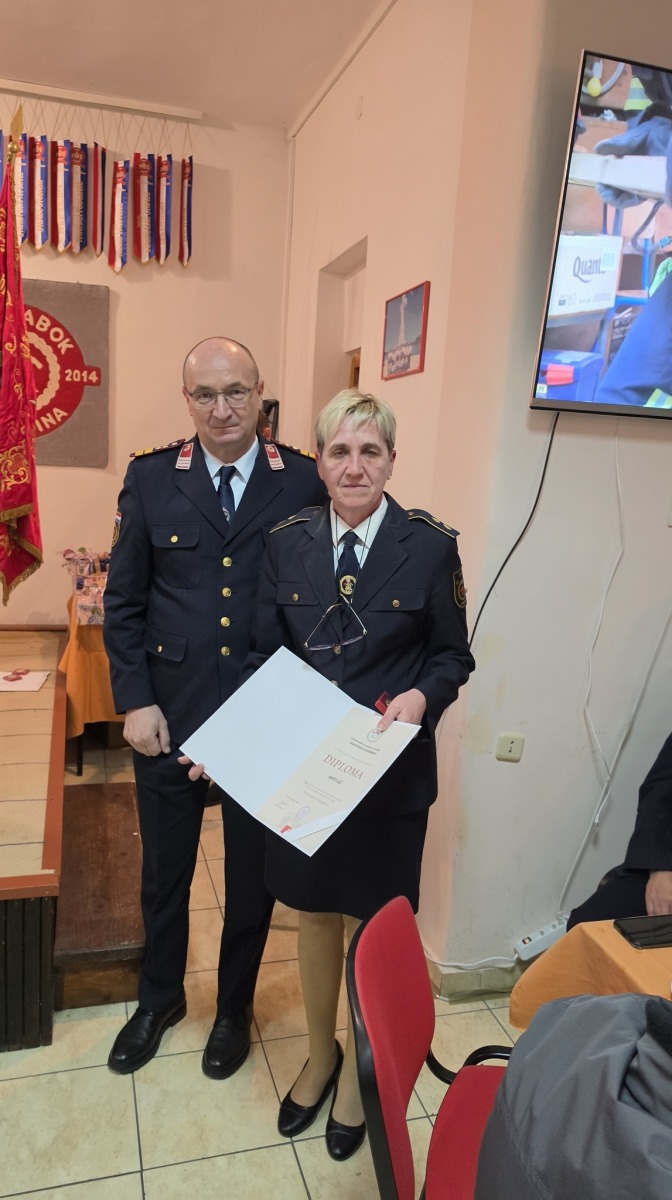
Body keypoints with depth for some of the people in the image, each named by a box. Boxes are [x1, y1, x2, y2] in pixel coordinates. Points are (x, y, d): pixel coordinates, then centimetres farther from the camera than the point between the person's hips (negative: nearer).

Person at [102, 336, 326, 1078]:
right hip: (169, 716, 1)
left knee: (253, 875, 17)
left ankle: (235, 1007, 44)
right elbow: (123, 602, 1)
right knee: (164, 871, 20)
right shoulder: (151, 477, -2)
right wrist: (135, 703, -5)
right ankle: (159, 998, 48)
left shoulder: (305, 482, -5)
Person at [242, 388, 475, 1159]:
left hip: (388, 771, -2)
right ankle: (320, 1054, 48)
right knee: (314, 914, 20)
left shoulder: (430, 546, -10)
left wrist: (421, 696, -21)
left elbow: (453, 655, -1)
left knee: (370, 927, 15)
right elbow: (265, 655, 3)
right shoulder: (287, 543, -2)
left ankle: (360, 1068, 44)